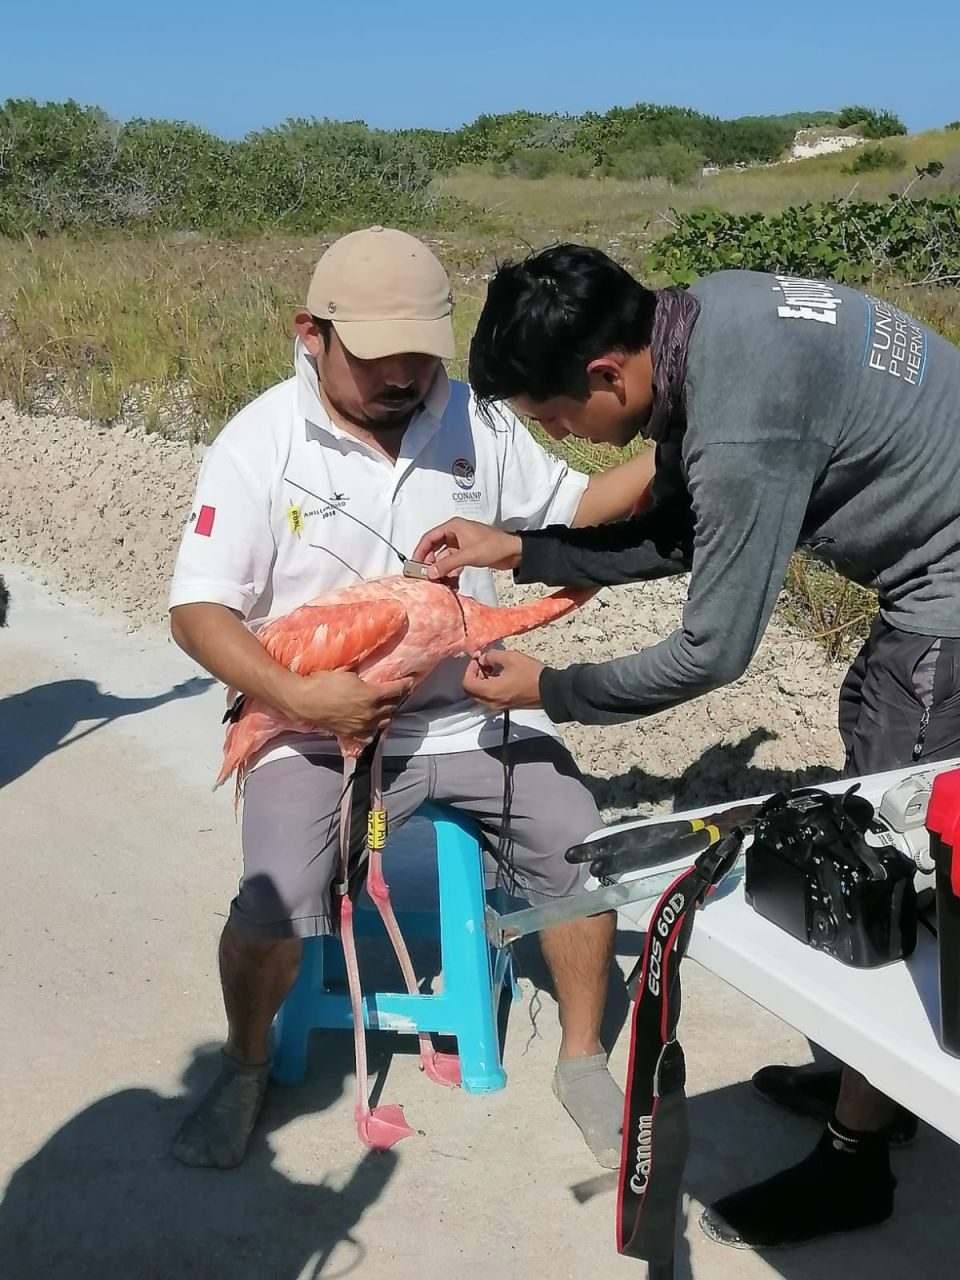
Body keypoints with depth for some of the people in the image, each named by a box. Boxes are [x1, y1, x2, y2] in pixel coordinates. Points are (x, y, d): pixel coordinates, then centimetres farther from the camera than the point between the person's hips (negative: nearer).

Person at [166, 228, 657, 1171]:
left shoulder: (474, 420, 1)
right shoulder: (260, 444, -8)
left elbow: (566, 508, 12)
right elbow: (199, 609, -10)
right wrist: (298, 698, -24)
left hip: (471, 712, 3)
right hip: (319, 726, -3)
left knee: (583, 851, -11)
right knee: (274, 906, -22)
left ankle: (582, 1062, 15)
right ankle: (245, 1068, 13)